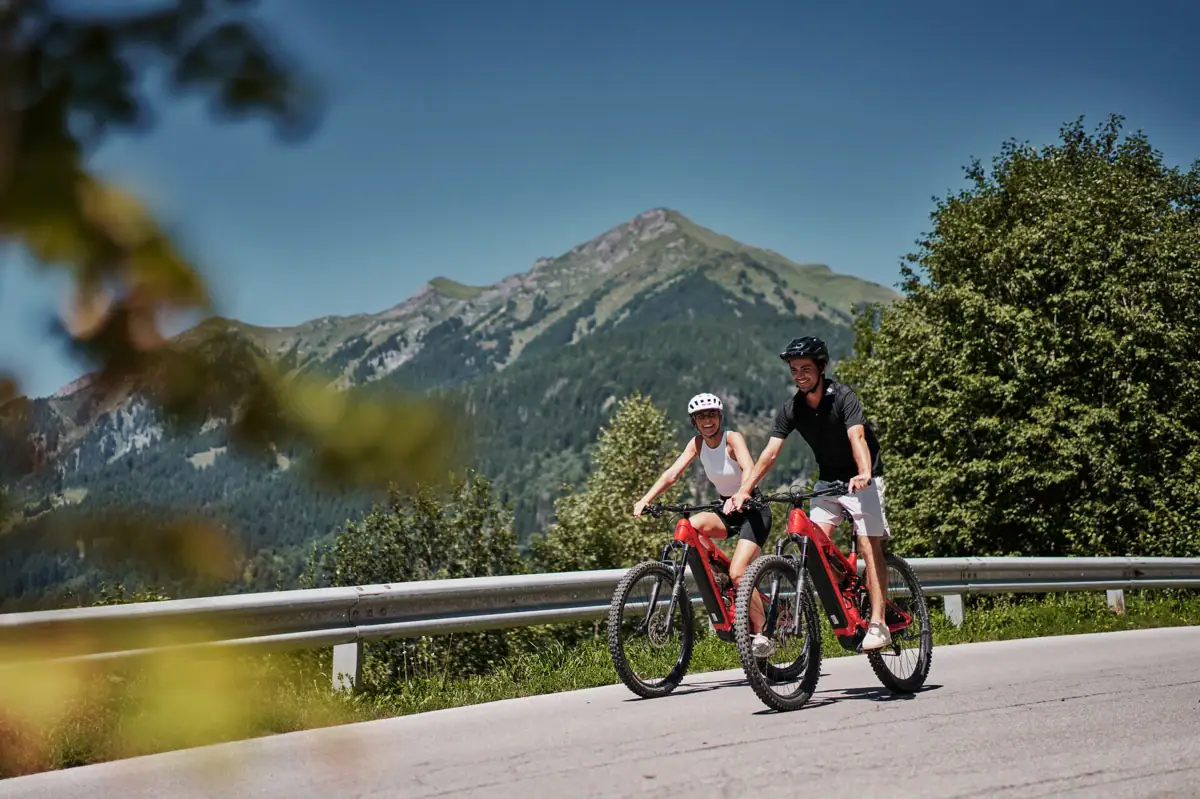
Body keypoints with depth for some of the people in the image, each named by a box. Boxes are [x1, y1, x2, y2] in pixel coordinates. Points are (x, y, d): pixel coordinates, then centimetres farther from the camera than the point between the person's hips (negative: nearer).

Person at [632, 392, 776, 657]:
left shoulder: (733, 438, -16)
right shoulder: (698, 443, 0)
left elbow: (749, 469, -34)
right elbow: (672, 473, -10)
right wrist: (645, 499, -24)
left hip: (753, 509, -6)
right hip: (728, 511, 6)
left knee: (737, 572, -22)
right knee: (691, 526, -25)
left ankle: (762, 635, -9)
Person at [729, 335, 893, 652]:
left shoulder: (843, 397, -21)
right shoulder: (792, 409, -7)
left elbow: (857, 437, -36)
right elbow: (769, 453, -12)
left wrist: (863, 474, -55)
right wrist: (743, 490, -24)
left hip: (862, 479, -5)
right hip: (828, 480, 5)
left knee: (869, 546, -11)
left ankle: (877, 624, -11)